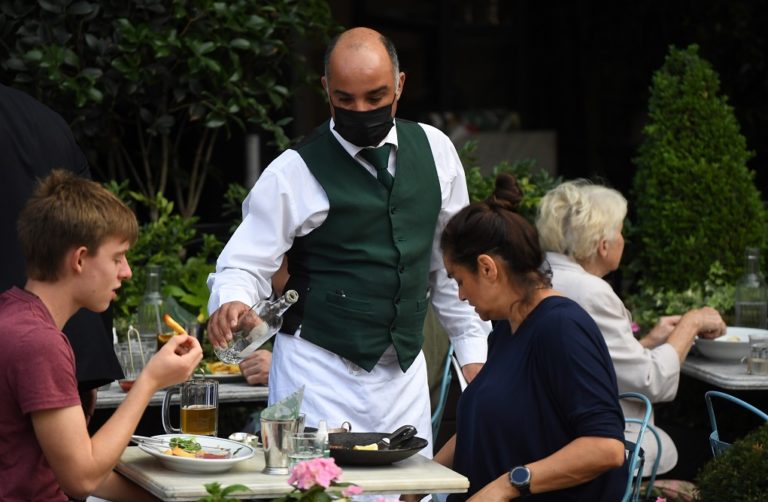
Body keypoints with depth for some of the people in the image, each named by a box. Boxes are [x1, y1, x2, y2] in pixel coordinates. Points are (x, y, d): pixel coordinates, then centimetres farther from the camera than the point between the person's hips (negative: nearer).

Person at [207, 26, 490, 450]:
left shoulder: (434, 150, 5)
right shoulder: (295, 171, -6)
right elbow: (245, 264, -6)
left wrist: (474, 351, 11)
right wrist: (232, 302, -28)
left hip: (406, 373, 4)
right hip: (319, 375, -4)